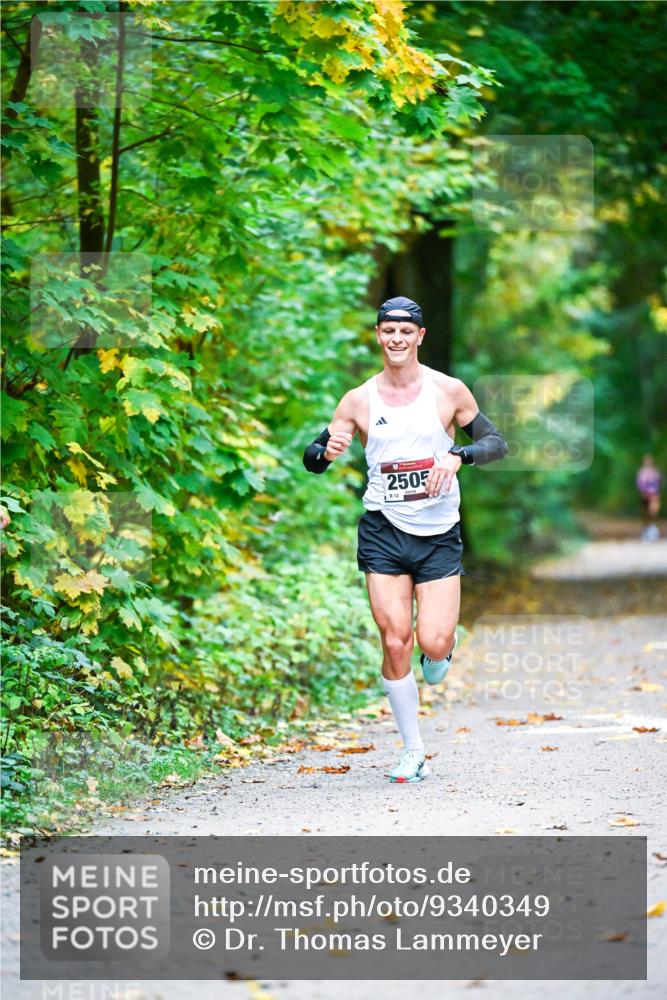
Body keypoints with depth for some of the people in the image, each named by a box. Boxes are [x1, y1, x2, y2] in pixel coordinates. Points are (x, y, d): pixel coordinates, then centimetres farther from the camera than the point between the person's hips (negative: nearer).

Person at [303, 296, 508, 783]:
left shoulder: (448, 391, -2)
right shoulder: (359, 400, 0)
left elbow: (497, 441, 4)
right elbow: (312, 459, 3)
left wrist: (458, 455, -16)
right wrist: (326, 451, -21)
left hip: (440, 535, -1)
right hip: (384, 533, 1)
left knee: (433, 644, -12)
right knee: (395, 644, -6)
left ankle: (445, 645, 28)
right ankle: (414, 752, 8)